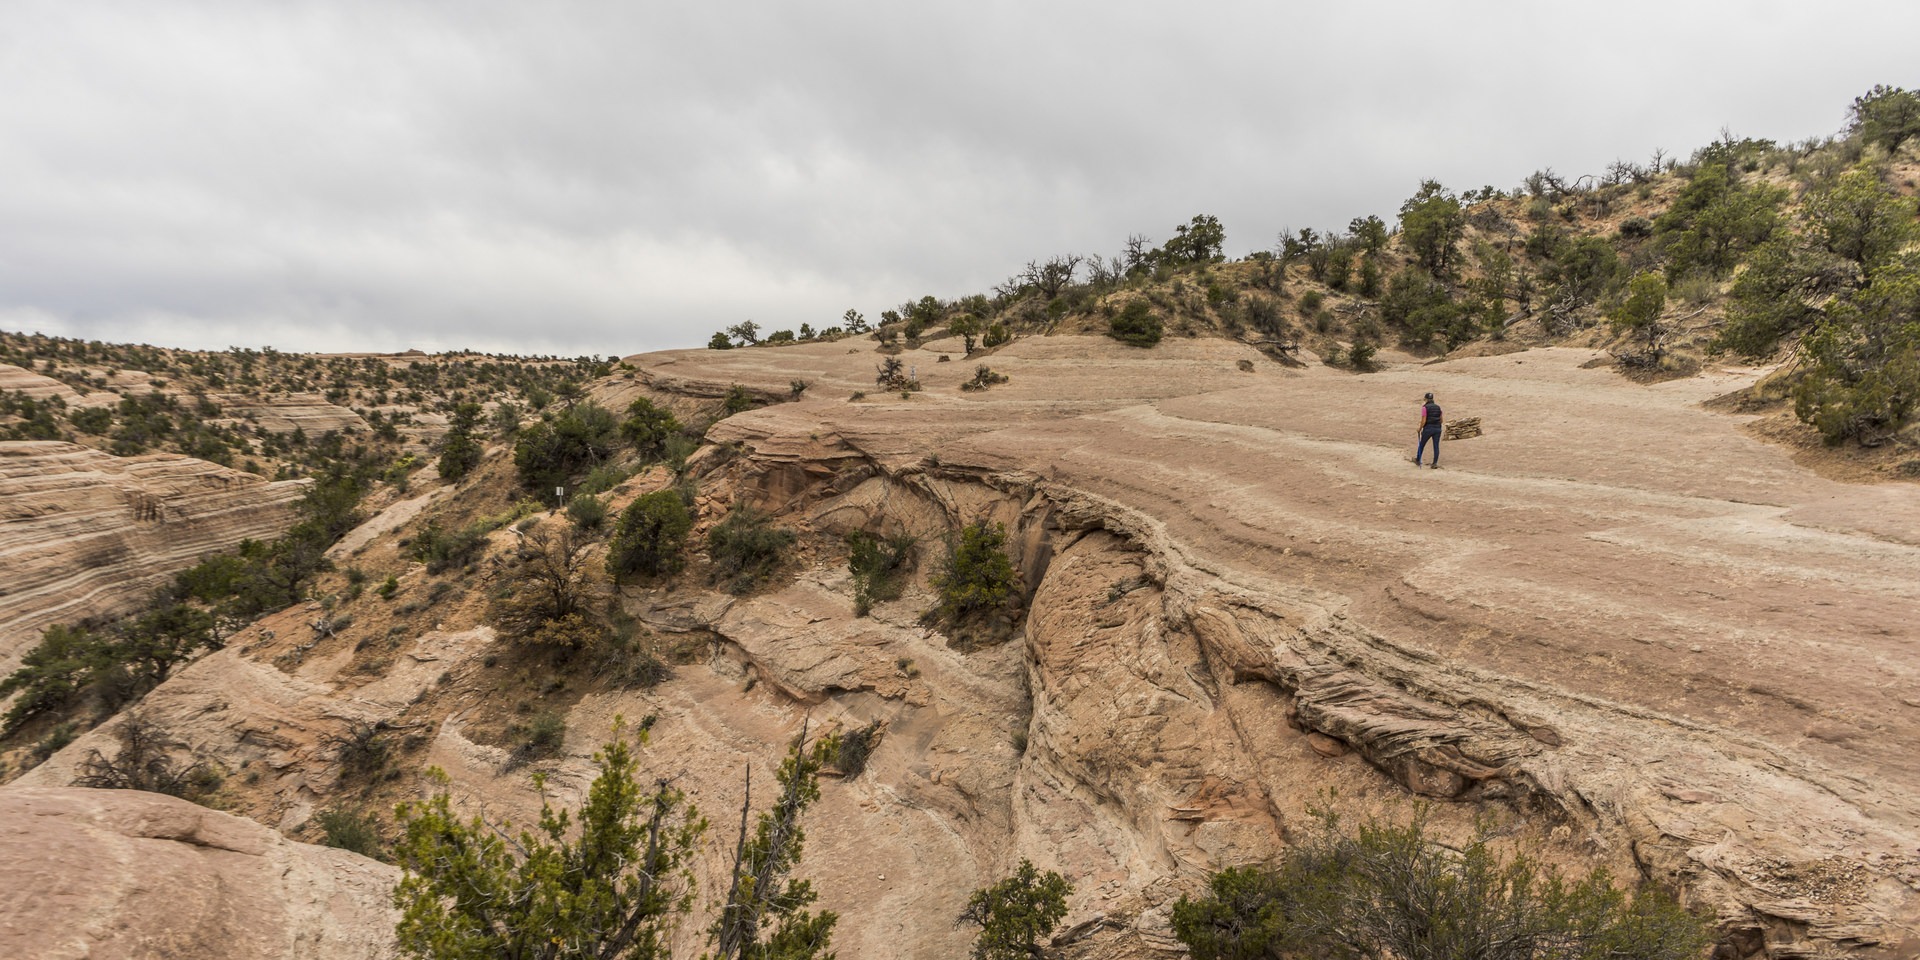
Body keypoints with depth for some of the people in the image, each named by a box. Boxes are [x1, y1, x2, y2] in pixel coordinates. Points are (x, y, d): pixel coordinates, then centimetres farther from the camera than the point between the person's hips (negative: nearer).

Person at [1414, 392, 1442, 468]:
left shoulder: (1425, 407, -10)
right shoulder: (1438, 407, 8)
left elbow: (1423, 421, -13)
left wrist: (1420, 429, 0)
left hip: (1428, 429, -4)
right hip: (1437, 429, 4)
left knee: (1422, 445, 14)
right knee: (1436, 446, 4)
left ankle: (1417, 461, 31)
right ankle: (1435, 463, -3)